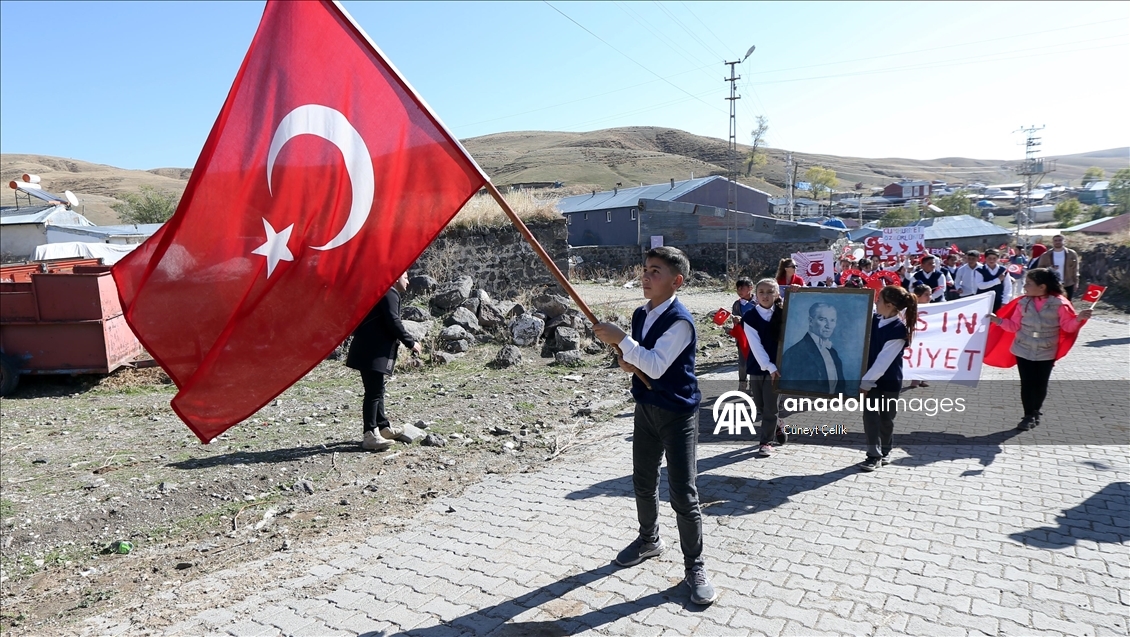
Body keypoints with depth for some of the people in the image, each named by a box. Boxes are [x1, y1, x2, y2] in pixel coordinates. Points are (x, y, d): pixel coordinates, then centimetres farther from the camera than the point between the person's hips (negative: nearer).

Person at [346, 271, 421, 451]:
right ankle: (369, 435, -9)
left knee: (377, 390, 17)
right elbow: (393, 322, -19)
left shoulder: (386, 293, 22)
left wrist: (399, 342, 21)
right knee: (374, 392, -10)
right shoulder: (390, 294, -10)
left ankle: (384, 427, 27)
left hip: (371, 350, 11)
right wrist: (411, 342, -11)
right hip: (373, 352, -11)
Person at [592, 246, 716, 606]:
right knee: (643, 482, 20)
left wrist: (619, 339, -28)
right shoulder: (640, 315, 4)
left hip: (677, 414, -8)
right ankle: (649, 540, 43)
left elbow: (656, 366, -29)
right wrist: (626, 361, -5)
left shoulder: (680, 320, -20)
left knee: (683, 495, -2)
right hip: (646, 407, 8)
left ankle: (695, 567, 15)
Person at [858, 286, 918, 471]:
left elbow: (884, 359, -22)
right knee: (870, 416, 0)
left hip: (889, 380, -5)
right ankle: (874, 455, 7)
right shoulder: (875, 320, -3)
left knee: (886, 418, 12)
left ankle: (885, 451, 32)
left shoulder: (898, 330, -22)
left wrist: (866, 381, -20)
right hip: (871, 376, 5)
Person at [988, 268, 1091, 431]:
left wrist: (1078, 319, -25)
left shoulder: (1059, 303, -10)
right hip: (1023, 350, 2)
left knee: (1041, 384, 9)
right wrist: (998, 320, -13)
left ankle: (1035, 412, 30)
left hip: (1046, 353, -1)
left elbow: (1068, 327, -7)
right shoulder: (1023, 302, -2)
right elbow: (1014, 326, 1)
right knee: (1026, 383, 2)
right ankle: (1029, 416, 13)